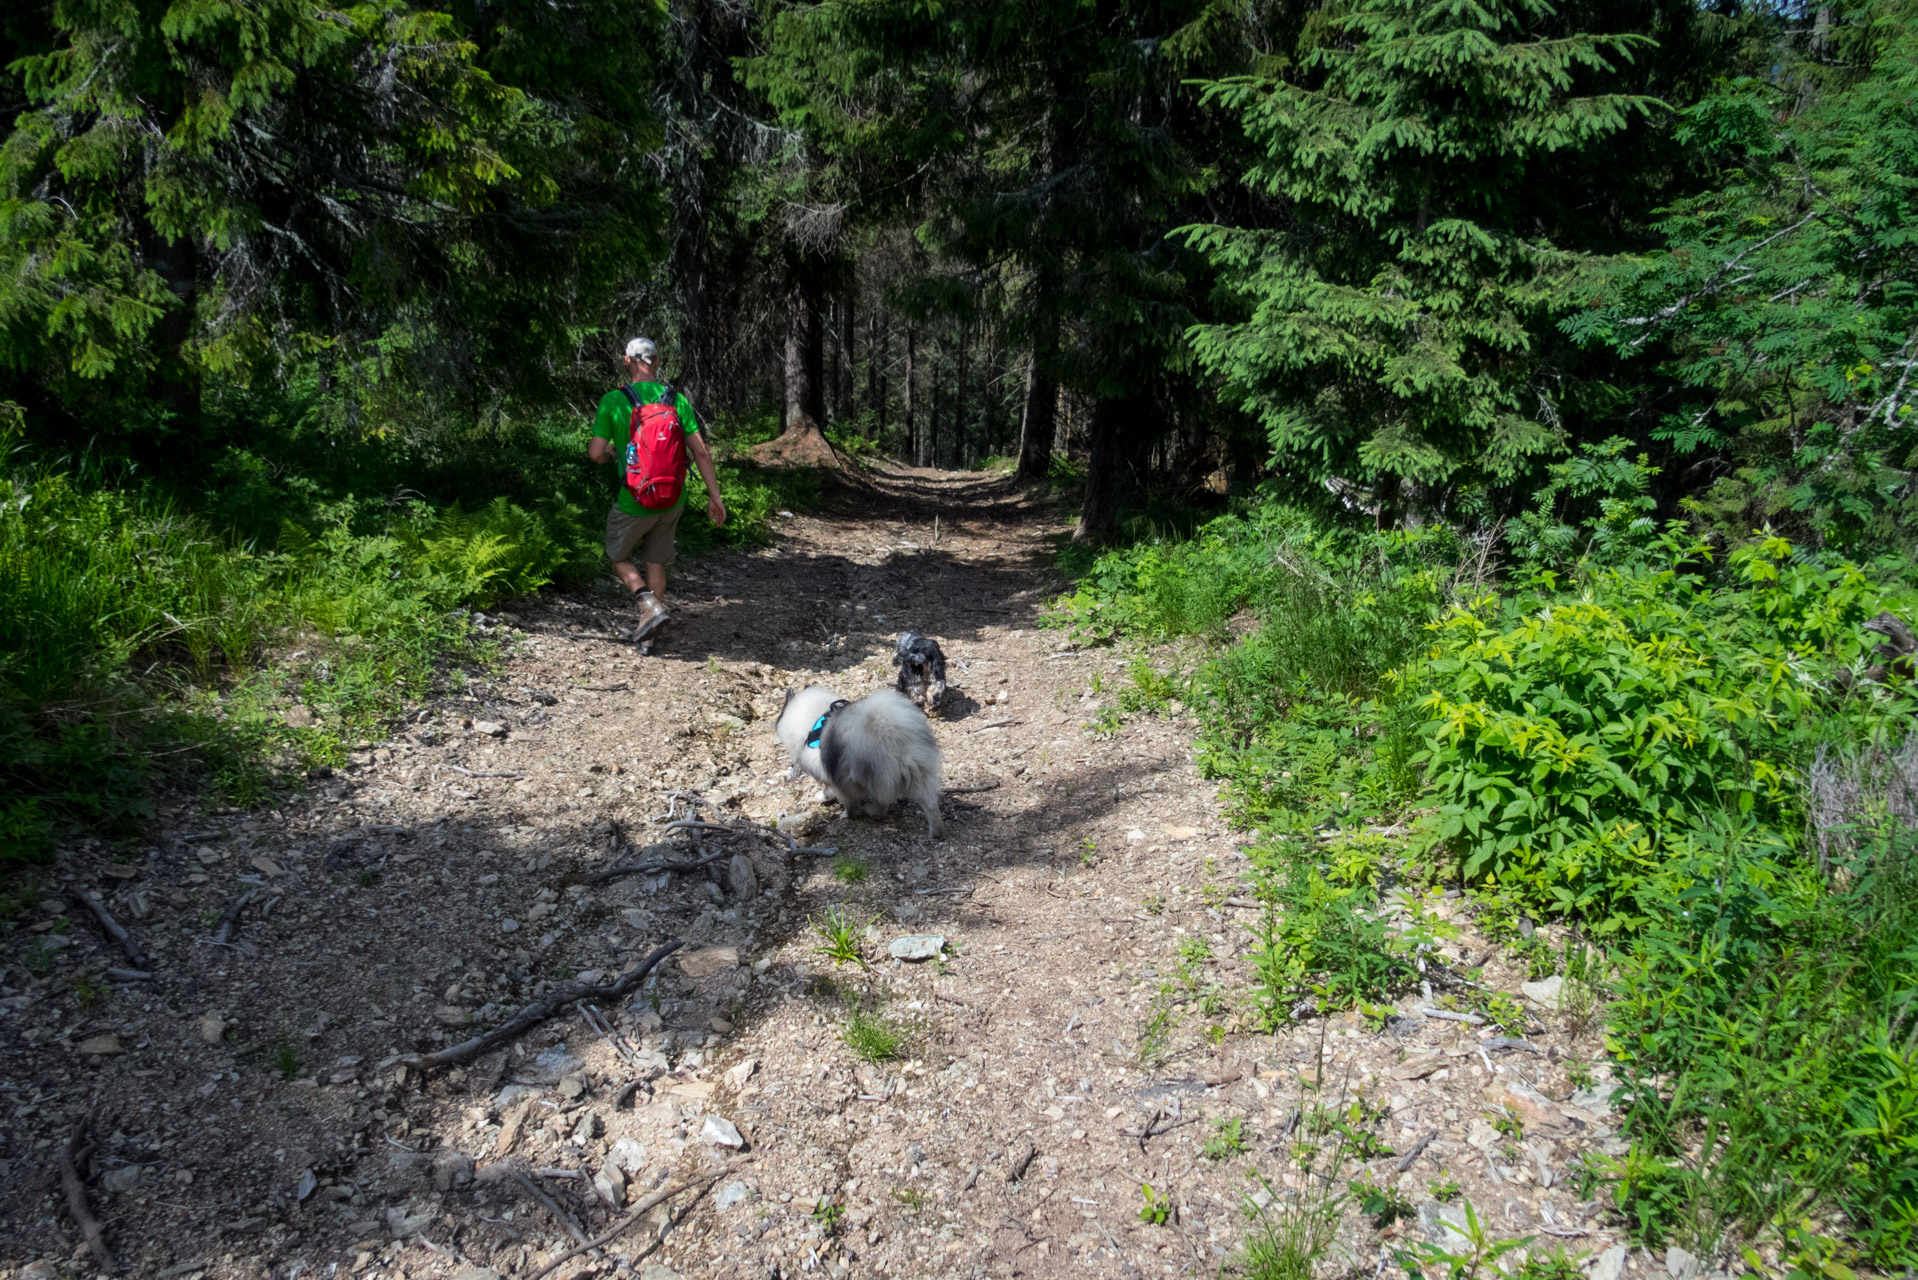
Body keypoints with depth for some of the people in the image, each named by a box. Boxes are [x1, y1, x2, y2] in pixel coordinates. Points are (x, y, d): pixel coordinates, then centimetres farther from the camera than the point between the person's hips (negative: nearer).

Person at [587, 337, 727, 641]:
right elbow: (701, 452, -6)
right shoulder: (677, 400, -3)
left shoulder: (613, 400, -12)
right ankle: (650, 628, 25)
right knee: (656, 560, 20)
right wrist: (714, 496, 1)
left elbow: (595, 453, -12)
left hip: (633, 502, -3)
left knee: (618, 555, 20)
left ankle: (649, 604, -3)